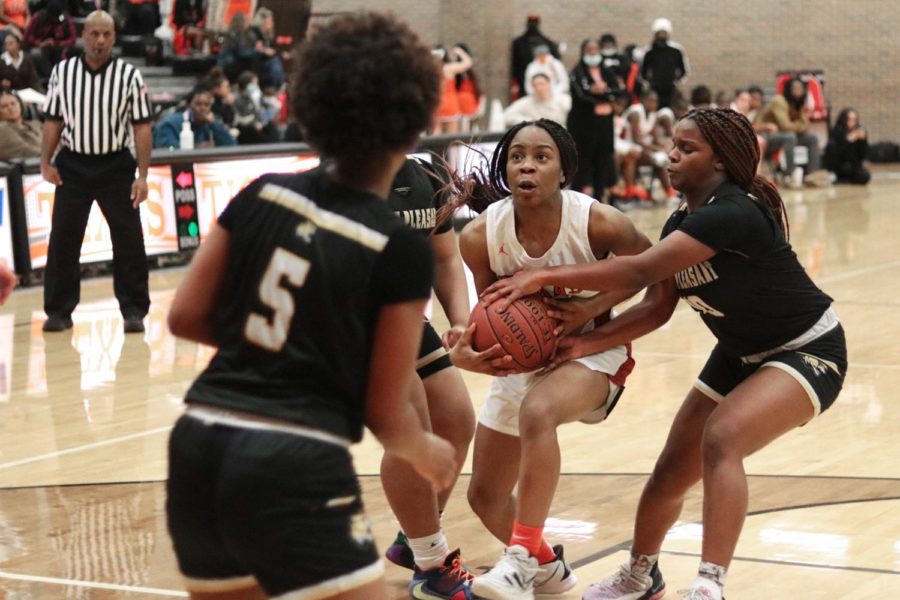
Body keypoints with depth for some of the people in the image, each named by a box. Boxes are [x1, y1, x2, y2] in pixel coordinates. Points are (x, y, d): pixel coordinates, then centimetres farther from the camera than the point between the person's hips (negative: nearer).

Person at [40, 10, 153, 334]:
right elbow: (53, 120, 9)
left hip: (116, 166, -1)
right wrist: (46, 161, -2)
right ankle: (59, 310, 12)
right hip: (72, 166, 2)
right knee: (62, 239, 2)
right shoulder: (62, 72, 1)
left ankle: (134, 310, 10)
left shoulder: (129, 75, -5)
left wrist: (143, 175, -10)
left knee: (129, 240, 0)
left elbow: (142, 127, -4)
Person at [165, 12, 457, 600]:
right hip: (295, 472, -6)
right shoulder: (402, 249, -8)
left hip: (197, 448, 7)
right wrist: (428, 453, 18)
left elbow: (186, 318, 10)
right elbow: (386, 414, -3)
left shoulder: (263, 195, 5)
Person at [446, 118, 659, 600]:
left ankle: (522, 559, -29)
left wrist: (594, 307, -20)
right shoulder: (480, 236, -19)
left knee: (537, 411, -39)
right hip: (522, 359, 5)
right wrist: (466, 353, -25)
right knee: (485, 496, 10)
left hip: (590, 350, -5)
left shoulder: (599, 223, -25)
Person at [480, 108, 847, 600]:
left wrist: (546, 277, -36)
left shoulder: (733, 214, -30)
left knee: (722, 438, -32)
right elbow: (659, 305, -2)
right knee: (671, 472, 9)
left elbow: (640, 270, -37)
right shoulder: (681, 221, -2)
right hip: (741, 354, 9)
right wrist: (591, 342, -15)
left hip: (808, 353, -9)